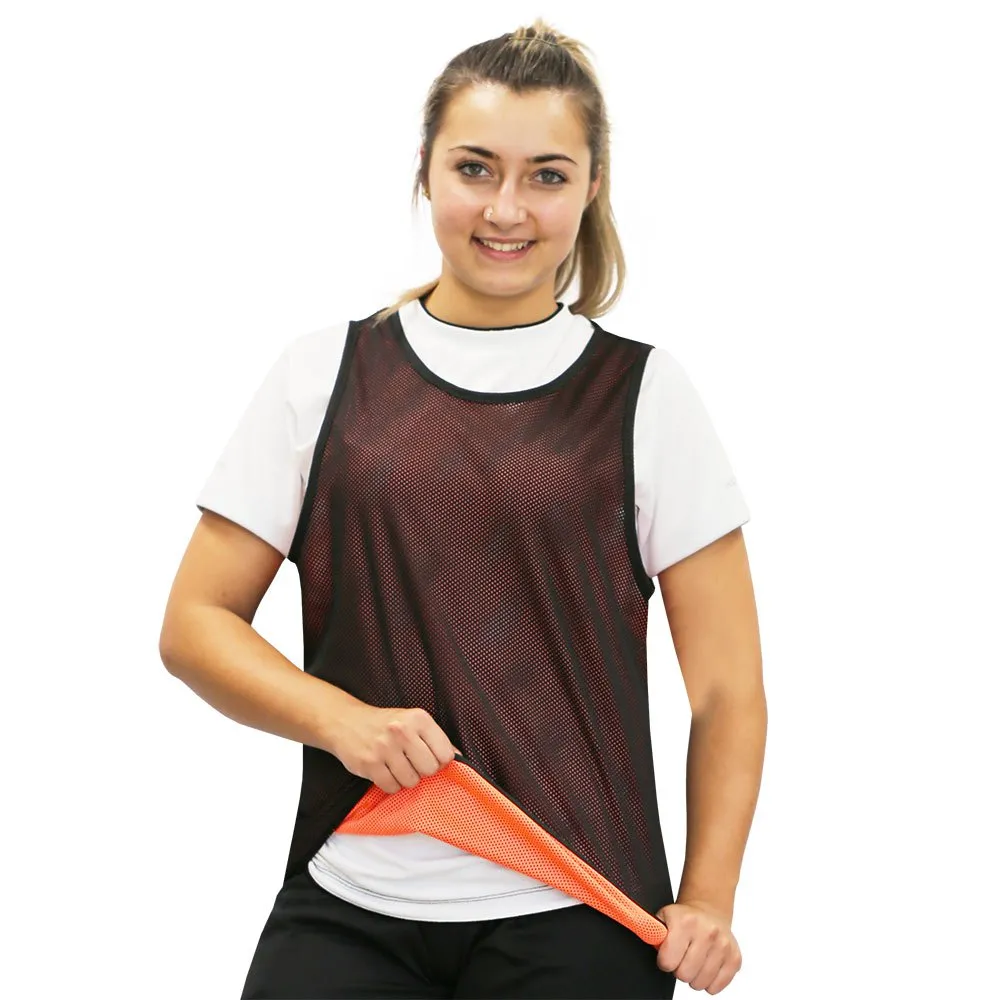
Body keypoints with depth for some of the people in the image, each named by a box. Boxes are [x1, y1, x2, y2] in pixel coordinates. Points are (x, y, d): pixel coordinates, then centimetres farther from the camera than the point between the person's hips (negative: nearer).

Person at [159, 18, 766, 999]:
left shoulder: (644, 394, 4)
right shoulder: (322, 375, 6)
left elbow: (727, 687, 4)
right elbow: (194, 624, 6)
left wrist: (707, 902, -5)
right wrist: (341, 718, -11)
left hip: (575, 918, 0)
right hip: (346, 910, 1)